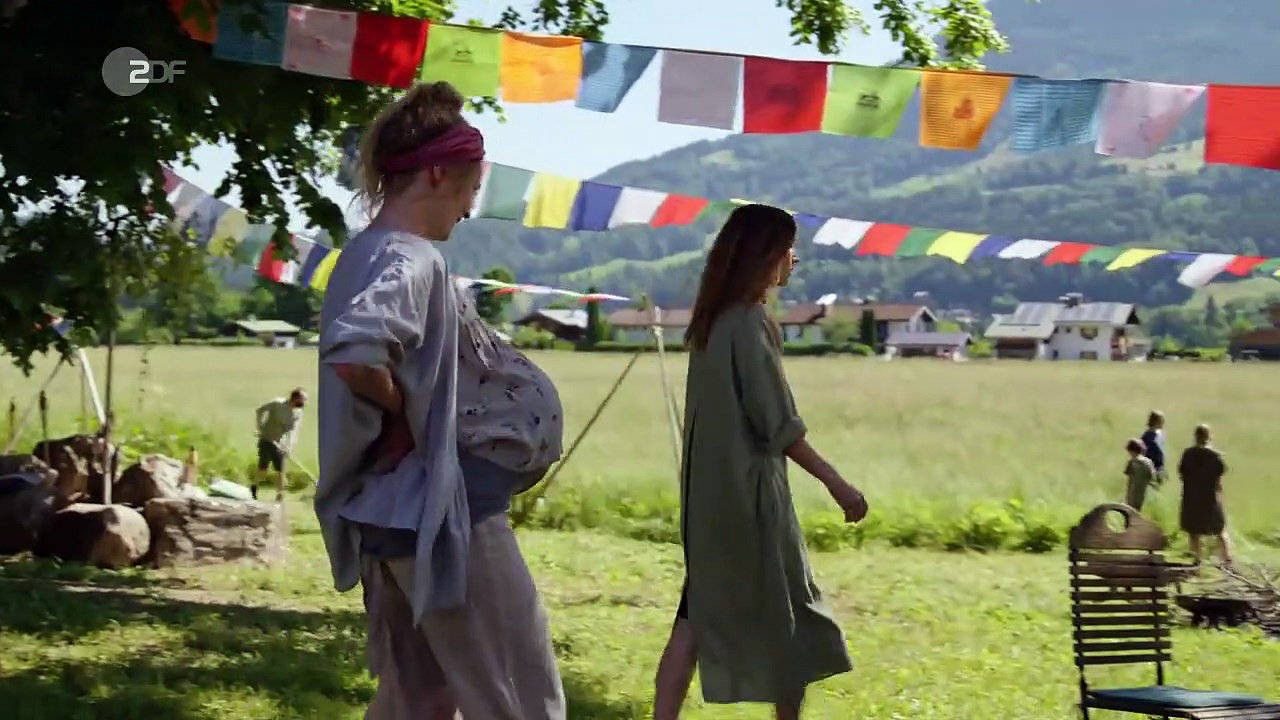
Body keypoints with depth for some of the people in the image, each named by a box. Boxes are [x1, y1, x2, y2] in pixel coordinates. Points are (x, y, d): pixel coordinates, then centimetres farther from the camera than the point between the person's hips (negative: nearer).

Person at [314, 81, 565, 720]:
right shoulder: (409, 260, -19)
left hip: (393, 507, 10)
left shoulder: (367, 252, 10)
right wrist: (401, 414, -19)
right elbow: (352, 351, -37)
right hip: (435, 506, -10)